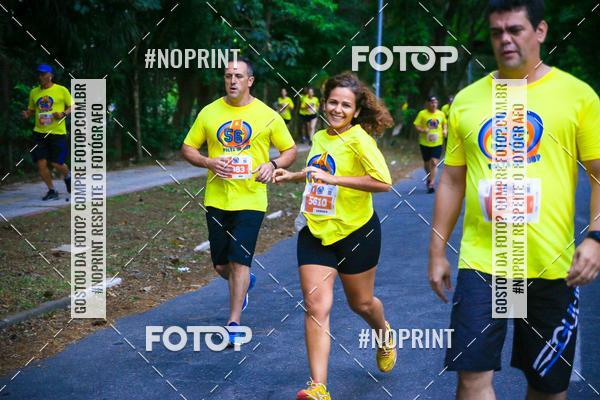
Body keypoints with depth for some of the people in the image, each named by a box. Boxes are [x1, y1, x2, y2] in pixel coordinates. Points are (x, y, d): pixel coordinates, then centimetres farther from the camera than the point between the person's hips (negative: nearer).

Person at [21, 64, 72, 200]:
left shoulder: (62, 90, -1)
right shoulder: (34, 92, 10)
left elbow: (72, 106, 4)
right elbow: (31, 110, 21)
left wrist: (64, 113, -15)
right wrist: (27, 114, -2)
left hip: (57, 132, -4)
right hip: (39, 133, 4)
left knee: (56, 163, -6)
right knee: (41, 163, -4)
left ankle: (67, 176, 29)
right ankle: (52, 191, 12)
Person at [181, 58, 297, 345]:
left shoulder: (267, 115, -1)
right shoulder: (209, 113, 3)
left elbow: (290, 151, 7)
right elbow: (187, 149, 9)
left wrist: (272, 164, -14)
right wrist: (208, 162, -11)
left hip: (251, 200, -3)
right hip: (216, 200, 3)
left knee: (239, 262, -9)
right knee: (221, 265, 11)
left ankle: (233, 324, 1)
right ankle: (244, 283, 46)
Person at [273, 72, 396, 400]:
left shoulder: (358, 139, -15)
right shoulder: (319, 137, 7)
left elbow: (383, 182, -26)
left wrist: (334, 179, -29)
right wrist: (292, 176, 14)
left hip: (356, 231, -5)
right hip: (315, 233, 5)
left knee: (360, 303, 14)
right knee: (316, 306, -7)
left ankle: (385, 336, 49)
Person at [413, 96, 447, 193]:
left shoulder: (441, 114, 3)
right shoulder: (422, 114, -5)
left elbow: (444, 124, 21)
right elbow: (416, 125, -5)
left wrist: (444, 130, 1)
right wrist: (422, 130, -24)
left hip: (437, 142, 0)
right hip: (425, 142, 0)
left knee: (434, 163, -11)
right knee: (426, 163, 14)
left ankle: (431, 183, -10)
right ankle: (429, 177, 41)